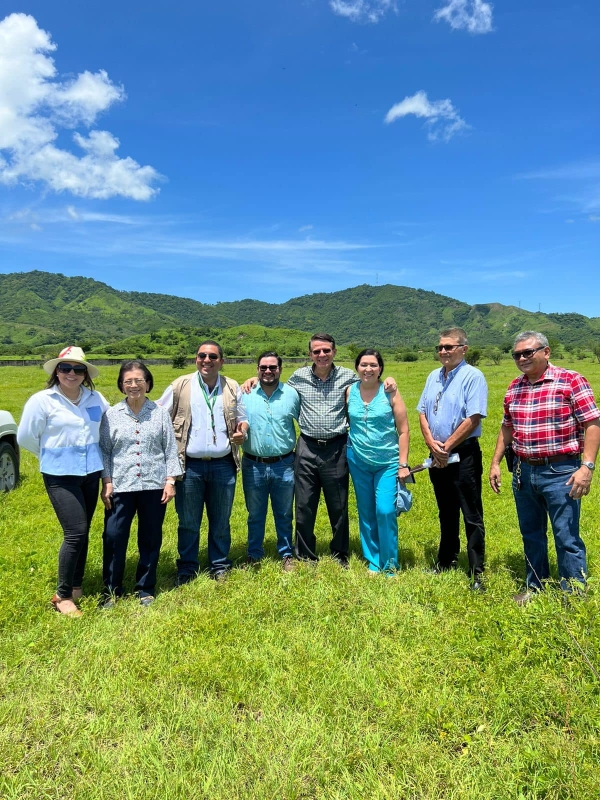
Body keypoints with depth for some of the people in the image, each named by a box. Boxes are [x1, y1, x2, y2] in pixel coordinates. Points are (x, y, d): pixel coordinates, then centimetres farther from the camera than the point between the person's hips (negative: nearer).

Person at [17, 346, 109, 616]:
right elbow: (26, 437, -2)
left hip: (90, 472, 5)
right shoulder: (42, 400, -9)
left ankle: (76, 587, 29)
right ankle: (62, 596, 6)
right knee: (76, 532, -10)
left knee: (82, 532, 12)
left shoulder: (96, 399, 2)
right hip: (60, 475, -4)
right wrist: (53, 454, 8)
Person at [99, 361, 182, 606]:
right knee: (114, 538, 1)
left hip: (154, 485, 0)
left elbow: (170, 449, 3)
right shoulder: (112, 414, 2)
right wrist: (106, 482, -2)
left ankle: (145, 590, 25)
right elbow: (104, 450, 5)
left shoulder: (160, 413, 2)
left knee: (150, 539, 9)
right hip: (120, 486, 0)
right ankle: (111, 590, 21)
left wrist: (170, 481, -2)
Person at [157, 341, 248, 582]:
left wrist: (242, 432, -10)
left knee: (220, 521, 13)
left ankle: (220, 567, 28)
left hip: (223, 465, 1)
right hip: (190, 465, -1)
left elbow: (242, 419, 13)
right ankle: (187, 569, 26)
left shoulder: (232, 388, 5)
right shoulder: (180, 386, 0)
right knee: (188, 522, 10)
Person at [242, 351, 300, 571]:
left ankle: (287, 555, 30)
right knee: (255, 515, 15)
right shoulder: (245, 395, -1)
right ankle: (254, 555, 31)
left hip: (284, 465, 0)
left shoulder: (292, 394, -1)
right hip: (253, 465, 1)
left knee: (284, 515, 14)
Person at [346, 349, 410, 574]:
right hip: (358, 462, 3)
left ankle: (389, 565, 11)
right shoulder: (350, 392, 0)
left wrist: (403, 464, -8)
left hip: (387, 463, -3)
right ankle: (373, 562, 25)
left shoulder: (390, 393, -7)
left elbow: (403, 430, -5)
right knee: (366, 513, 10)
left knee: (385, 512, -8)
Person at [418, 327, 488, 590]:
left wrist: (446, 447, -14)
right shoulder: (434, 377, 11)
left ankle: (476, 573, 12)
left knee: (471, 517, 1)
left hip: (464, 455, -7)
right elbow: (422, 412, 10)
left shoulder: (473, 377, -10)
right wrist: (431, 443, -6)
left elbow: (473, 418, -17)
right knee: (446, 514, 19)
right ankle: (446, 561, 33)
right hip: (437, 456, 7)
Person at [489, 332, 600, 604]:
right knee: (530, 533, 16)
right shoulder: (514, 387, 10)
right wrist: (495, 463, 13)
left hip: (560, 472, -6)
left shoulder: (570, 381, -8)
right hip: (523, 472, 6)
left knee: (566, 538, 1)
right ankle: (535, 586, 32)